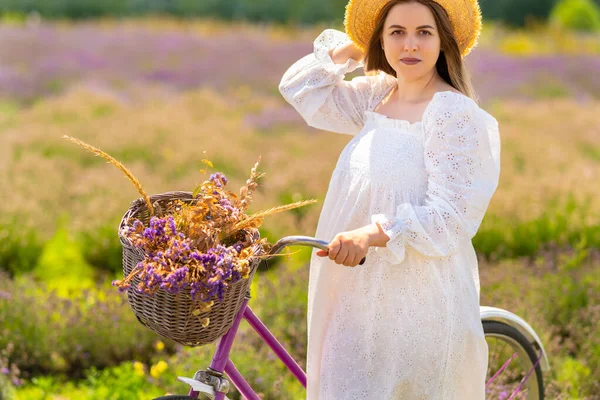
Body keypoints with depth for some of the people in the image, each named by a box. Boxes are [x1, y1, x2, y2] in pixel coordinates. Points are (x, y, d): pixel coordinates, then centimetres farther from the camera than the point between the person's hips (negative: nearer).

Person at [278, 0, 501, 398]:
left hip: (418, 303, -7)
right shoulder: (379, 96, 8)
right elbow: (300, 87, 18)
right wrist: (351, 48, 9)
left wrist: (373, 234, -31)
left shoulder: (454, 112, -15)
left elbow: (450, 216, -20)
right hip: (363, 296, 7)